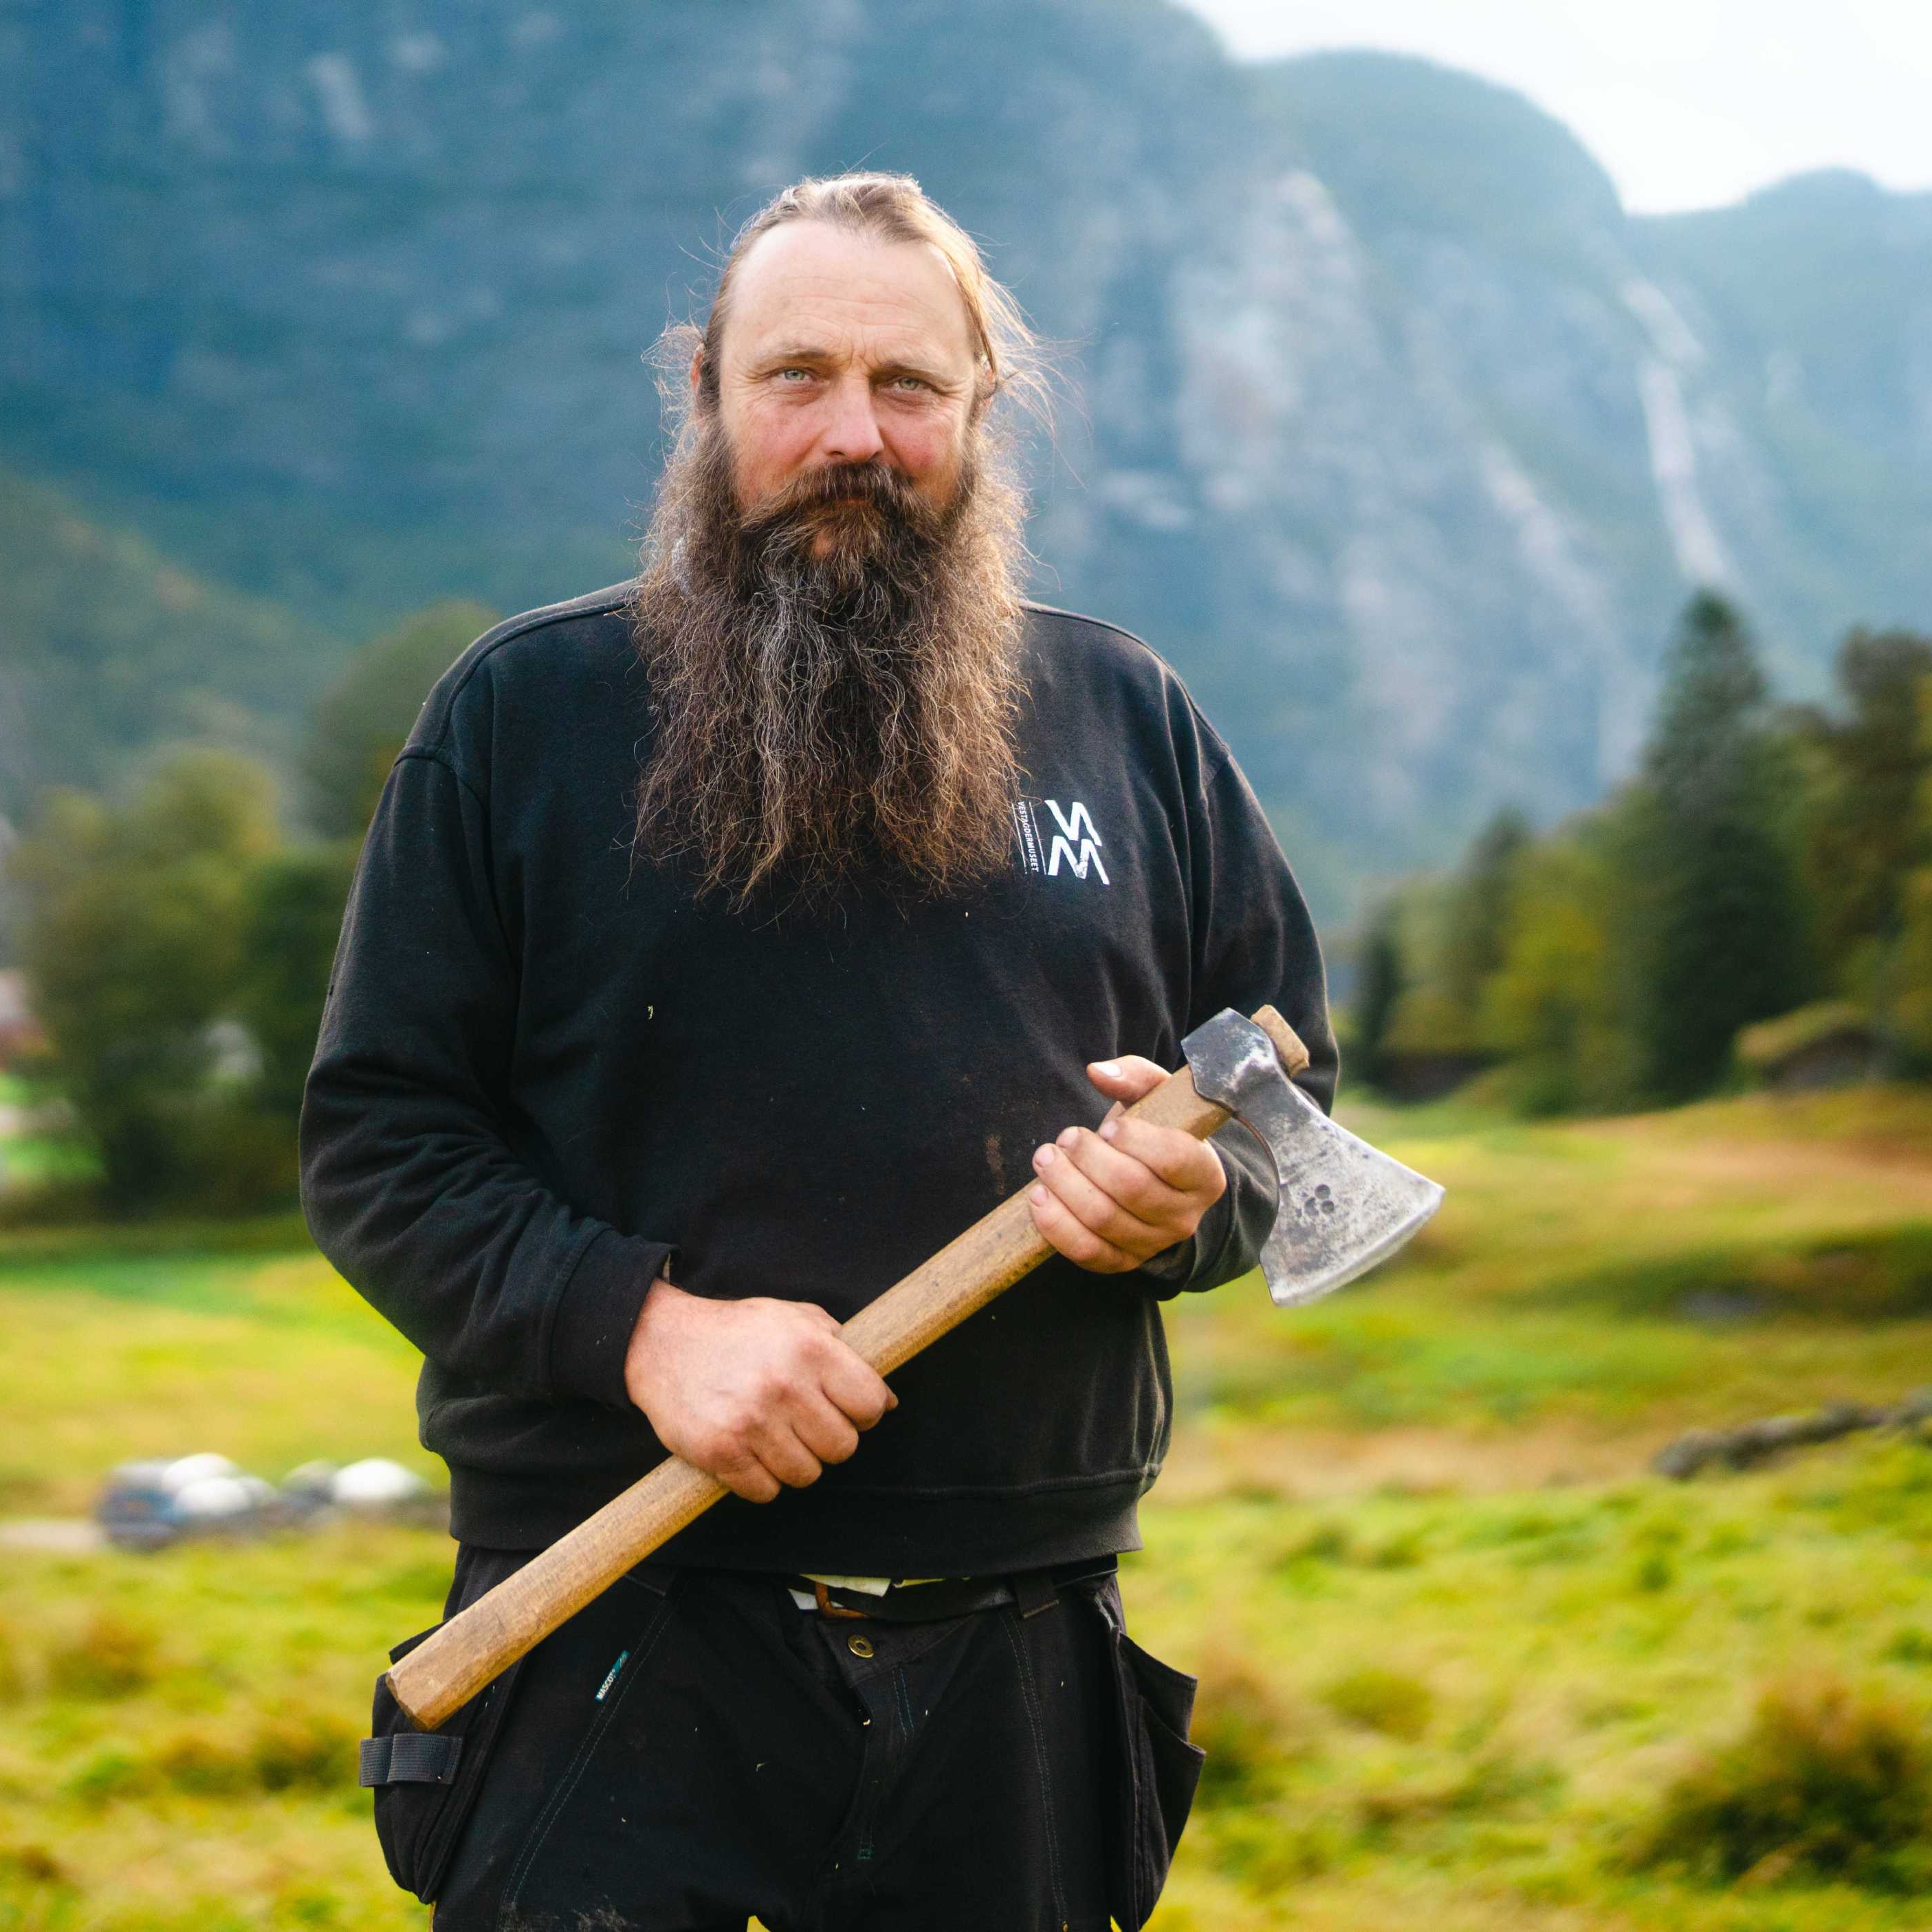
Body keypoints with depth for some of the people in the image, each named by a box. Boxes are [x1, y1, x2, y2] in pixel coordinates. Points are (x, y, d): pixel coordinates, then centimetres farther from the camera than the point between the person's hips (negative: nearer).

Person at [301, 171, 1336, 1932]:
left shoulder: (1128, 719, 10)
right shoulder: (520, 714, 3)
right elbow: (376, 1144, 0)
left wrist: (1196, 1197, -8)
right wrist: (641, 1320, -16)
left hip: (1018, 1651, 3)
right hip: (621, 1639, -2)